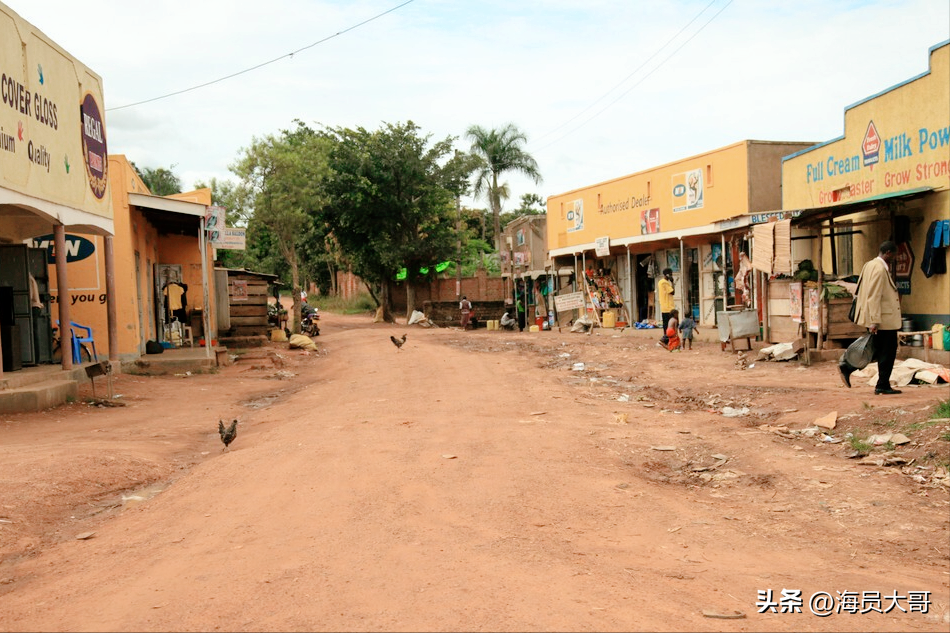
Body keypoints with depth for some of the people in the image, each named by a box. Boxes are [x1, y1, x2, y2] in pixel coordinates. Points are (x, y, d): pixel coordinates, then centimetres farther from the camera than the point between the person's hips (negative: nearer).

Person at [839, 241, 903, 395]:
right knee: (887, 353, 1)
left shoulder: (870, 265, 12)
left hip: (883, 319, 10)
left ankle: (847, 366, 11)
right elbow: (874, 297, -24)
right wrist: (874, 321, -24)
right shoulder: (880, 269, -19)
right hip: (885, 320, -10)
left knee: (879, 351, 16)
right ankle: (883, 386, 9)